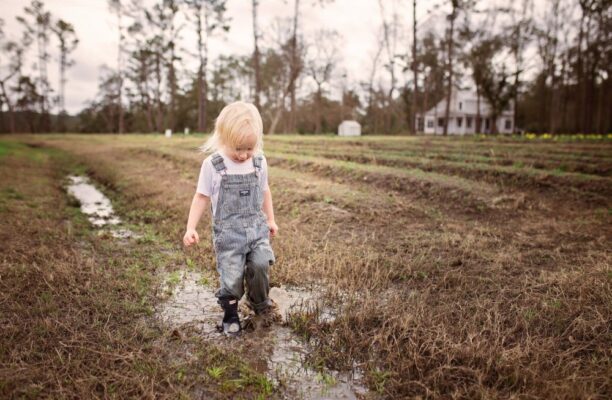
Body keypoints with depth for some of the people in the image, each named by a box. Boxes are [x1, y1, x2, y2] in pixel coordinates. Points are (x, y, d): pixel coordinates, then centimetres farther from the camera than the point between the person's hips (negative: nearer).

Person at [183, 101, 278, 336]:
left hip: (257, 228, 3)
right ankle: (230, 316, 23)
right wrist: (191, 228, -9)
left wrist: (270, 219, 22)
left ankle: (259, 302, 20)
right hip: (228, 232, -3)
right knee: (231, 276, -1)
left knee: (261, 264, -9)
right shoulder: (212, 165, -10)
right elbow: (201, 197, -3)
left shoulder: (259, 162, 1)